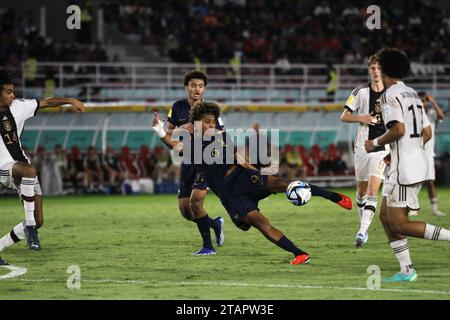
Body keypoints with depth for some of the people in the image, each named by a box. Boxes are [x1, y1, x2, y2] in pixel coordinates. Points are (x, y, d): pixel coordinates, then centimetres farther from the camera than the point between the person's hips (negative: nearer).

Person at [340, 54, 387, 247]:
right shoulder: (361, 92, 1)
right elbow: (344, 117, 4)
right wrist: (361, 118, -16)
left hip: (383, 148, -2)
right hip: (363, 147, 2)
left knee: (372, 190, -16)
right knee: (361, 191, 12)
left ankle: (362, 231, -21)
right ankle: (363, 227, 30)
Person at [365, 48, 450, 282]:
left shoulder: (391, 94, -11)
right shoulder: (412, 94, 17)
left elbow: (398, 129, -23)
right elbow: (427, 133, 18)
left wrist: (375, 143, -7)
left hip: (404, 167, -10)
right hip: (418, 162, 10)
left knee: (399, 225, -7)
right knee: (386, 216, 13)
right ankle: (406, 270, 11)